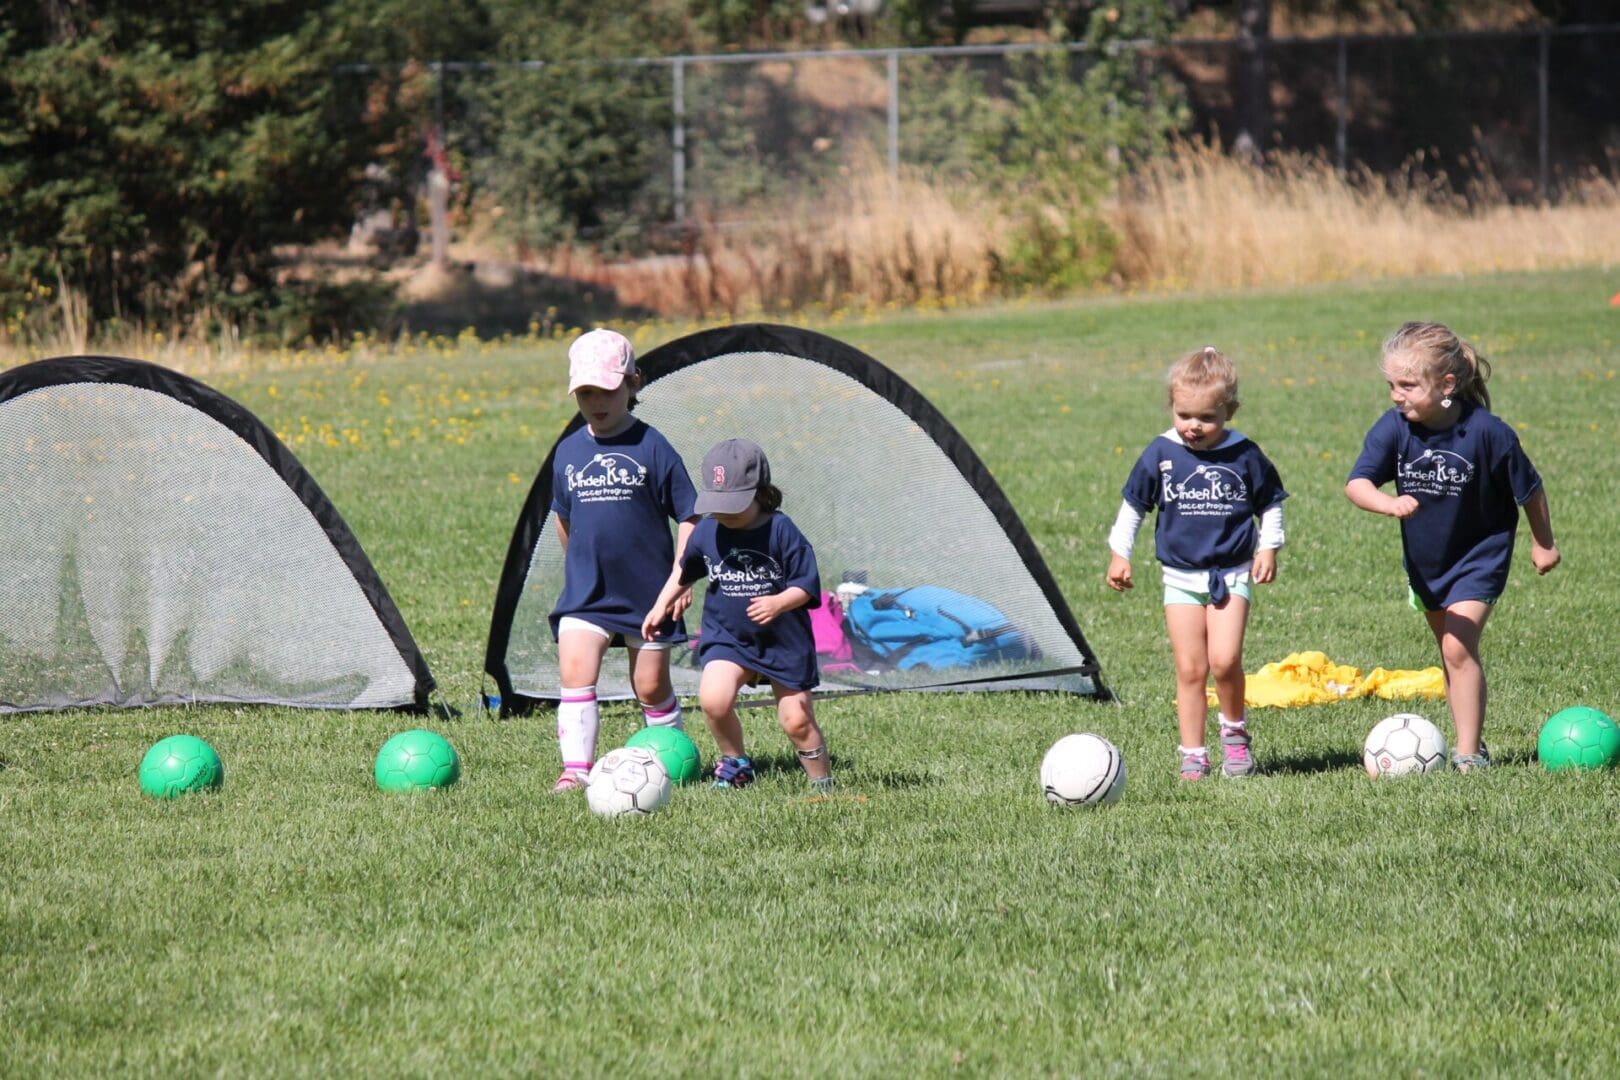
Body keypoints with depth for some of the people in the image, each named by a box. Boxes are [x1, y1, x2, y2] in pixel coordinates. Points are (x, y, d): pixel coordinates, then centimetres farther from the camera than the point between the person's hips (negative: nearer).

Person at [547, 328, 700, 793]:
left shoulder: (651, 448, -7)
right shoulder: (569, 452, 4)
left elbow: (688, 516, -3)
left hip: (648, 590, -2)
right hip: (586, 592, 2)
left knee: (651, 685, 7)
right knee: (575, 671, -15)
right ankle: (576, 768, -17)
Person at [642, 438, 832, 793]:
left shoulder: (781, 531, -14)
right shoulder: (706, 532, -2)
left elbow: (807, 586, -11)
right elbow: (685, 571, 19)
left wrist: (779, 603, -29)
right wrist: (661, 606, 18)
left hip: (784, 641, -2)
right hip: (727, 637, 3)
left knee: (796, 720, 0)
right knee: (713, 698, -23)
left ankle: (823, 785, 21)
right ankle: (735, 763, 2)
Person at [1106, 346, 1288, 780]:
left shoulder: (1244, 455, -4)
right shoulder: (1160, 454, -3)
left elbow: (1270, 504, 10)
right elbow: (1133, 505, 9)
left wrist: (1268, 548, 1)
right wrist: (1119, 554, 8)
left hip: (1232, 574, -1)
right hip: (1181, 576, 1)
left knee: (1224, 659, -16)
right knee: (1190, 668, -2)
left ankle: (1235, 730, 9)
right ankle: (1192, 753, 6)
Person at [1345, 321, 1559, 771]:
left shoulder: (1487, 432, -25)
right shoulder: (1393, 429, -17)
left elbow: (1529, 489, -10)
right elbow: (1356, 483, -27)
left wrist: (1542, 543, 2)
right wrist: (1388, 503, -48)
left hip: (1479, 556, -5)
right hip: (1425, 561, 5)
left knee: (1459, 647, -16)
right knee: (1451, 652, 17)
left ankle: (1469, 754, -12)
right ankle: (1469, 740, 30)